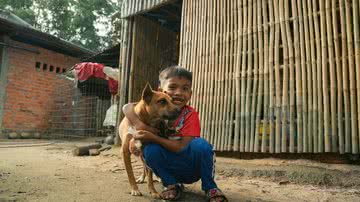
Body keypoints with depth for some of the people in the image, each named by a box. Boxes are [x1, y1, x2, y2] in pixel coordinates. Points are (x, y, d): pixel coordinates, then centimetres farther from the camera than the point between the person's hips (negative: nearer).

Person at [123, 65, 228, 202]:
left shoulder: (190, 114, -18)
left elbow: (183, 147, -25)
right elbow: (127, 107, -10)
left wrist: (153, 137, -31)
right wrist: (138, 124, -29)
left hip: (191, 167, -2)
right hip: (169, 168, 2)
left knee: (200, 144, -32)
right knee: (151, 149, -26)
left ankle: (210, 187, -9)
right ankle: (172, 185, -3)